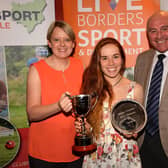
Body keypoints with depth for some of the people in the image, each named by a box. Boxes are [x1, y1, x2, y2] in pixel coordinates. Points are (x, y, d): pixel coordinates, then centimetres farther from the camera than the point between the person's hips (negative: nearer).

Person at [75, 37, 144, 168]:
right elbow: (88, 124, 5)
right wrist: (83, 127, -15)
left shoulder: (135, 89, -6)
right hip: (96, 155, 0)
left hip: (126, 155, 0)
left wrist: (133, 130, -12)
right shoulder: (92, 87, -5)